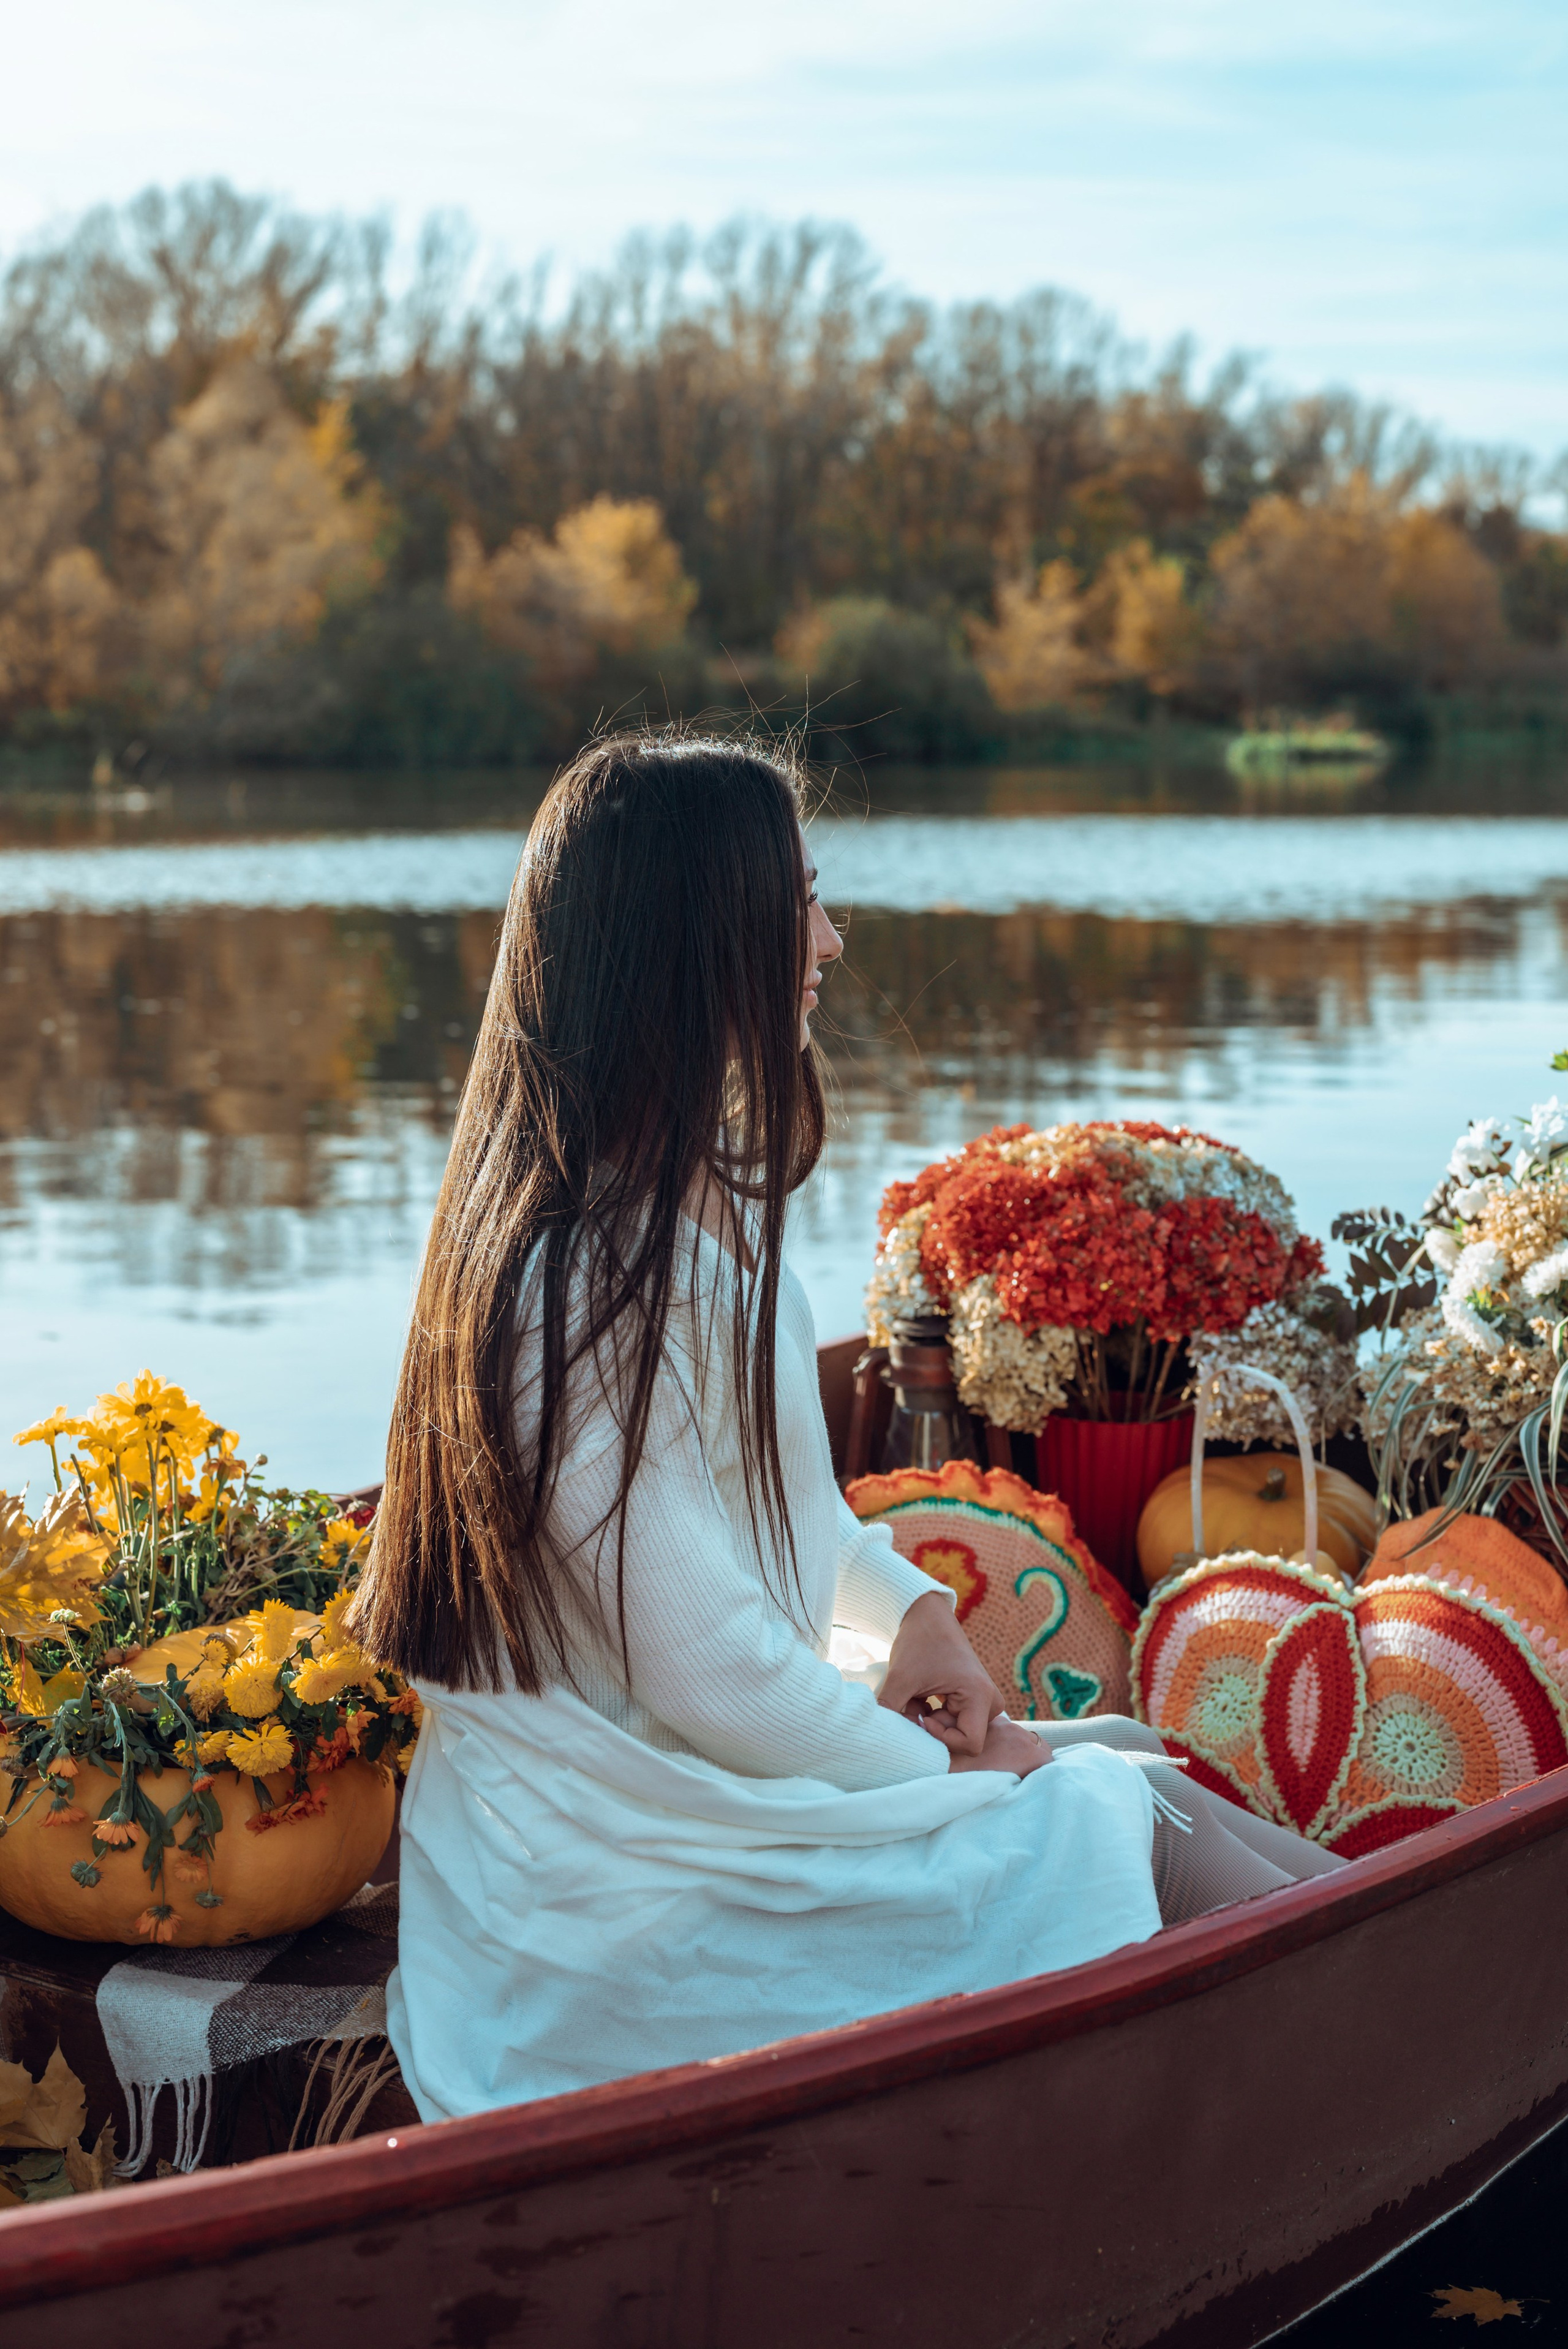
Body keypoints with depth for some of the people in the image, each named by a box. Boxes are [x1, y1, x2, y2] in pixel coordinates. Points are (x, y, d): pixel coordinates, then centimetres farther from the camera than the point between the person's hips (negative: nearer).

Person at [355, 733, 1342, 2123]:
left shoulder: (699, 1201, 8)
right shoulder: (596, 1274, -25)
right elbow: (707, 1671, -25)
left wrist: (909, 1604, 5)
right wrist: (935, 1768, -11)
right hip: (624, 1879, -9)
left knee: (1119, 1754, 1)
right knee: (1114, 1817, -12)